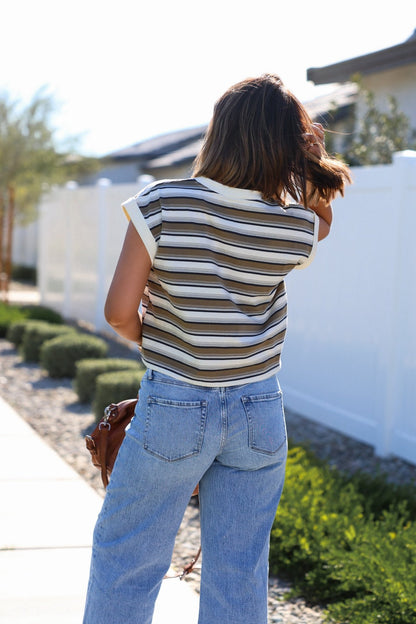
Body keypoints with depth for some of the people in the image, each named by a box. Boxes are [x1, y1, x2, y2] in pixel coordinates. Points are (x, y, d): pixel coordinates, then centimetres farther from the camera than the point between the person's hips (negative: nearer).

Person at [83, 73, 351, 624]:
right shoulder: (299, 228, -7)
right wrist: (307, 157, 3)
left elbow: (120, 311, -12)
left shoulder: (162, 205, -14)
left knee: (125, 557, 14)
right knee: (240, 575, 13)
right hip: (259, 414, 3)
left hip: (173, 408, -2)